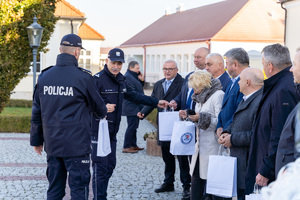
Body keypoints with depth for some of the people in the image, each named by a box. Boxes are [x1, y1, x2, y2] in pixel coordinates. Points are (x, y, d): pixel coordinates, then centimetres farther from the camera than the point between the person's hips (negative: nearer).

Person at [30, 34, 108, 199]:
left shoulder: (44, 77, 5)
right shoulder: (83, 78, -10)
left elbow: (37, 112, 10)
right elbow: (97, 105, 6)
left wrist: (36, 140, 19)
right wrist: (104, 113, 29)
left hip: (52, 144, 5)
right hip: (76, 145, -5)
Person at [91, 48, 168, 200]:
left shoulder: (120, 79, 13)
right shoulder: (98, 79, -13)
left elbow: (133, 95, 22)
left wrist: (156, 102, 22)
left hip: (112, 131, 9)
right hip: (99, 130, -9)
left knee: (110, 165, 14)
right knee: (101, 167, -8)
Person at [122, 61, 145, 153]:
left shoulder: (134, 76, 18)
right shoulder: (127, 77, -14)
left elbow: (139, 88, 23)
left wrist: (141, 80, 8)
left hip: (136, 108, 10)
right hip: (131, 107, -10)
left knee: (134, 127, 14)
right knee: (131, 127, -8)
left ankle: (133, 145, 21)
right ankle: (126, 147, -4)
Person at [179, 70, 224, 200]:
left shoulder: (218, 95, -12)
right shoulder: (201, 97, 15)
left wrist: (201, 117, -19)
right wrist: (187, 115, 5)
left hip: (212, 145, -9)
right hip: (201, 144, 9)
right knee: (196, 176, 10)